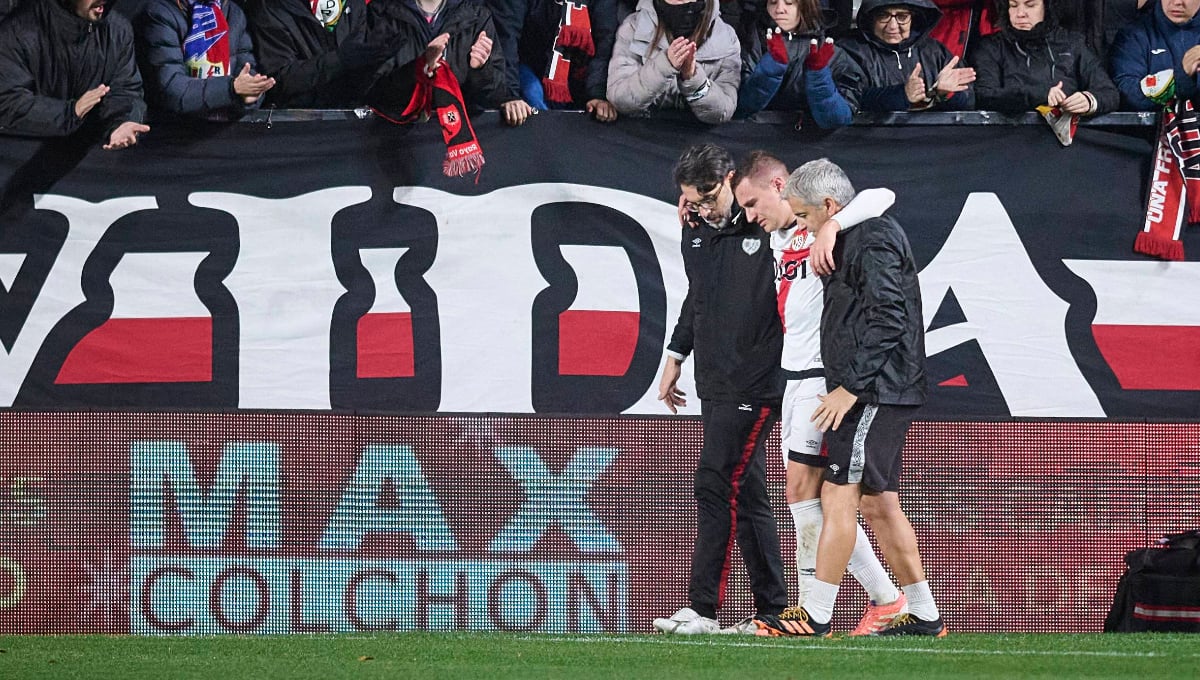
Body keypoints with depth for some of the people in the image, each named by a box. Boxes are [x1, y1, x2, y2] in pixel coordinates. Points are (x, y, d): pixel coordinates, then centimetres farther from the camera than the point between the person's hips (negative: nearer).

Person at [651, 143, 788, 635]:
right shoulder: (696, 231, 12)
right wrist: (675, 358, 26)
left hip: (753, 385, -8)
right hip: (715, 382, 8)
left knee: (717, 486, -11)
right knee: (745, 494, 7)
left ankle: (703, 608, -8)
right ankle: (772, 609, 11)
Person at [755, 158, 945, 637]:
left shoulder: (874, 239, -13)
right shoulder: (855, 238, 19)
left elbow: (888, 319, -20)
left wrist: (851, 386, -20)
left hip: (875, 394, -10)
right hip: (876, 394, 10)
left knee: (839, 497, -11)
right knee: (879, 505, 11)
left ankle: (815, 618, -12)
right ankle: (923, 616, 13)